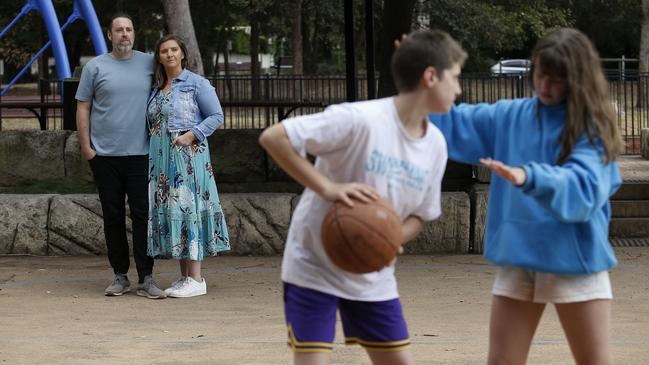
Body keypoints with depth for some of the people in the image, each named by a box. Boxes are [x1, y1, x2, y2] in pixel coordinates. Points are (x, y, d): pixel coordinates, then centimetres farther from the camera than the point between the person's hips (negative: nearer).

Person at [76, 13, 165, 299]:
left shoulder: (149, 64, 7)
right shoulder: (95, 67, 4)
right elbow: (82, 108, 5)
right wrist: (86, 146, -3)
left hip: (141, 154, 0)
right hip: (105, 155, 0)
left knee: (143, 215, -3)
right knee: (113, 217, 6)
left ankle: (145, 278, -1)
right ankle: (120, 276, 13)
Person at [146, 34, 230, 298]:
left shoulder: (197, 84, -2)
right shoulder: (156, 88, 16)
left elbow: (216, 116, -5)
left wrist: (191, 135, -16)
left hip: (187, 155, -7)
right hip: (161, 158, 7)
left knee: (187, 208, -10)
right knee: (167, 210, 4)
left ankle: (196, 279, -9)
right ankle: (184, 277, 10)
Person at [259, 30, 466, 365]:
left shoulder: (435, 146, -2)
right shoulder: (361, 120, -24)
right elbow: (272, 137, -24)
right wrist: (328, 188, -30)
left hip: (374, 277, 7)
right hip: (314, 268, -6)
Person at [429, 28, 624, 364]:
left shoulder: (591, 127, -8)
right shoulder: (509, 117, 6)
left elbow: (585, 187, -24)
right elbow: (454, 124, 10)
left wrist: (529, 177, -41)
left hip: (575, 262, -4)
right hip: (518, 260, 4)